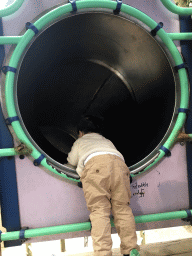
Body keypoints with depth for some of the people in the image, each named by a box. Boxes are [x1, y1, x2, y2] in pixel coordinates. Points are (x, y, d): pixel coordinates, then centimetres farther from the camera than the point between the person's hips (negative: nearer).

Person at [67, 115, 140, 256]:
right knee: (122, 207, 6)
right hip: (118, 162, 3)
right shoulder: (107, 141, 43)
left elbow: (72, 161, 50)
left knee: (99, 210, -7)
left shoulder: (80, 142, 37)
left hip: (94, 164, -3)